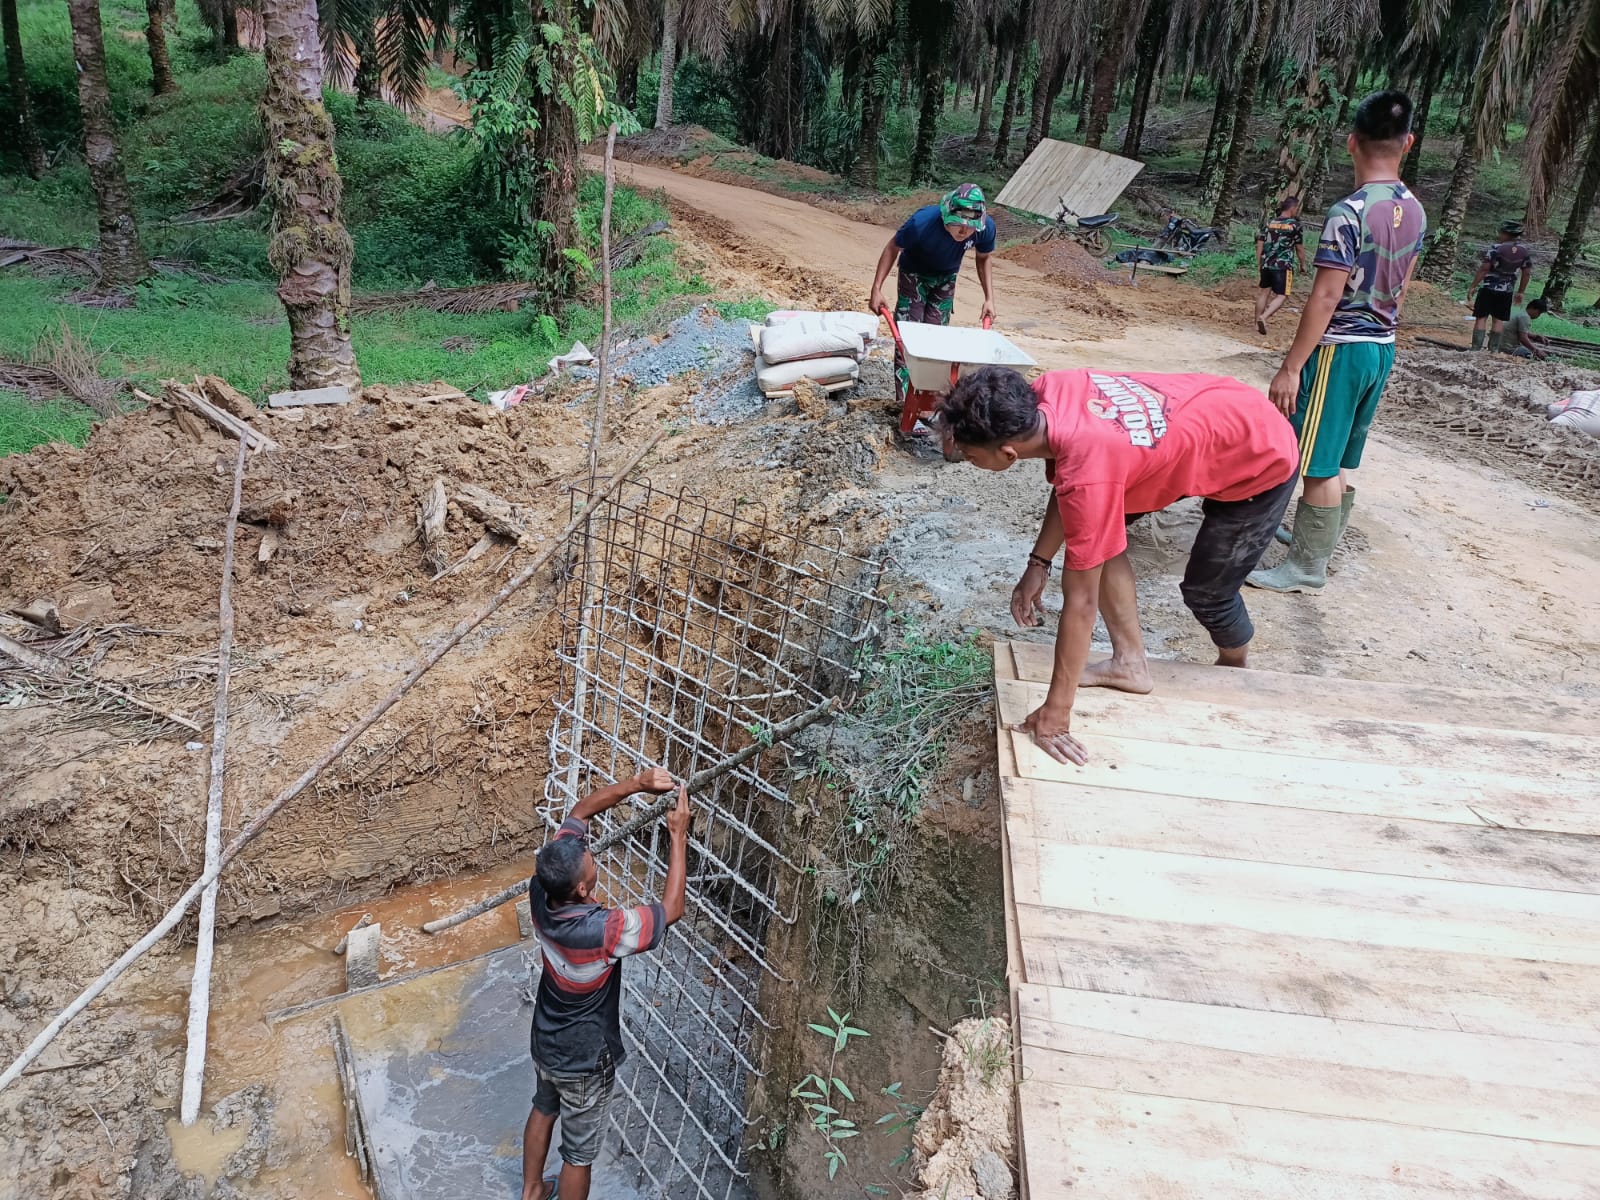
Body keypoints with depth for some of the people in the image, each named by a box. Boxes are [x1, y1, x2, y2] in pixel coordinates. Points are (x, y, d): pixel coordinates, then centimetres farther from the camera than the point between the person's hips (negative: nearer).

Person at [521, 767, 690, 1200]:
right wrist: (679, 836, -27)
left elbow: (579, 812, -15)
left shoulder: (541, 889, -24)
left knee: (544, 1110, 33)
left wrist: (637, 784, -23)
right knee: (579, 1152, 18)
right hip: (583, 1059, -7)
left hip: (544, 1042, 7)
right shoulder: (599, 932, -42)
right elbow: (672, 909, -28)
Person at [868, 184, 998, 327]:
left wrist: (989, 298, -14)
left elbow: (983, 259, -8)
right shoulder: (922, 221, -39)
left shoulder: (986, 227, -29)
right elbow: (893, 248, -22)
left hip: (946, 277, 3)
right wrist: (876, 289, -27)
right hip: (914, 273, -3)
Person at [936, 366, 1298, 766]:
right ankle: (1131, 661, 11)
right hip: (1223, 413, 8)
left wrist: (1055, 712, -26)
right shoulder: (1045, 391, -20)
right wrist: (1038, 563, -4)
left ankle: (1234, 672, 35)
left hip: (1263, 459, -7)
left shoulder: (1088, 474, -40)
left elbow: (1080, 601, -33)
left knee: (1206, 591, 4)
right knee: (1096, 532, 1)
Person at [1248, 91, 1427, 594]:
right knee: (1340, 460, 18)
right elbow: (1400, 287, 15)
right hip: (1381, 347, 8)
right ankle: (1321, 538, 31)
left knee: (1319, 462, -2)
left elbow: (1325, 298, -21)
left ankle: (1307, 567, 5)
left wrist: (1291, 367, -18)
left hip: (1340, 349, -8)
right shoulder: (1415, 211, 7)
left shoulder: (1350, 212, -19)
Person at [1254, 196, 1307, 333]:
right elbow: (1300, 249, 2)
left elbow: (1260, 245, 8)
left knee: (1264, 293, 14)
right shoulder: (1295, 225, -3)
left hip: (1266, 265, 5)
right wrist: (1302, 265, 16)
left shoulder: (1269, 223, 8)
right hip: (1284, 266, -5)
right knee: (1281, 296, -1)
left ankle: (1257, 324, 17)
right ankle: (1263, 317, -23)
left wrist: (1259, 265, 14)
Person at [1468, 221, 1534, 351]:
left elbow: (1484, 268, -16)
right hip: (1507, 291, 5)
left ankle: (1476, 348, -8)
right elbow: (1527, 273, 7)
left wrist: (1473, 286, -10)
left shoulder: (1496, 248, -14)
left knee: (1481, 318, -1)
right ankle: (1493, 349, 12)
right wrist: (1521, 292, 16)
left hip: (1488, 288, -4)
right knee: (1498, 320, 12)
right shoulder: (1525, 252, 3)